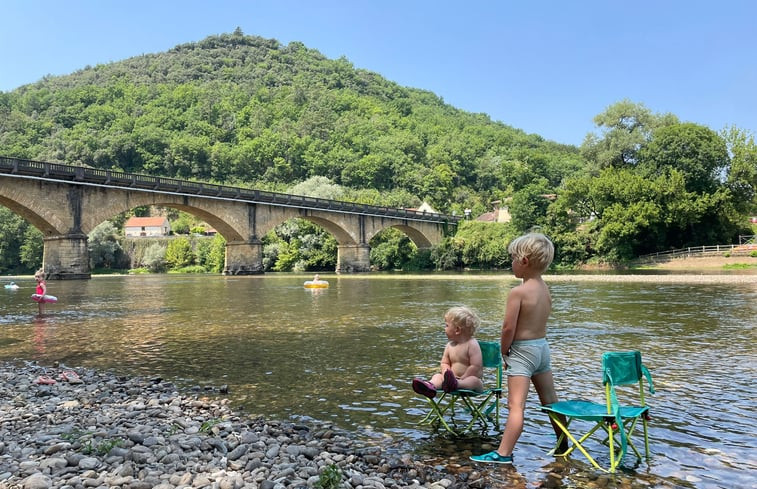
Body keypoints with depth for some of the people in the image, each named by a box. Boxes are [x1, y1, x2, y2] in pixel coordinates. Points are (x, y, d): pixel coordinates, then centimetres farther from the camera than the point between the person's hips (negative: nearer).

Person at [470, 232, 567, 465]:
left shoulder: (518, 291, -19)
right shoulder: (545, 289, 4)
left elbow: (508, 328, -21)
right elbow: (540, 320, 8)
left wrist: (504, 350, -3)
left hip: (522, 350, -8)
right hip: (542, 346, 8)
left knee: (516, 405, -8)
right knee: (550, 401, 20)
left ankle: (503, 453, -5)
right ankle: (564, 445, 34)